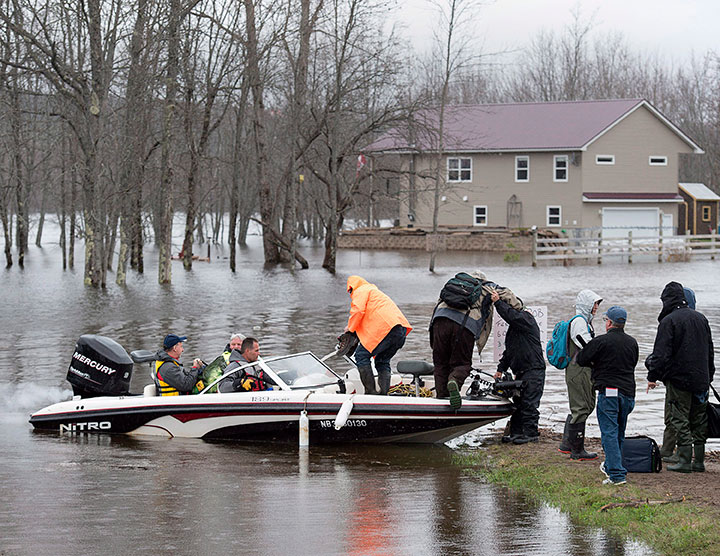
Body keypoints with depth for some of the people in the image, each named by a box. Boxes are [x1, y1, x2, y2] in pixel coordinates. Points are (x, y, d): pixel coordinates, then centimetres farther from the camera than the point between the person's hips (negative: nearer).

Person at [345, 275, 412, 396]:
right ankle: (384, 393, 5)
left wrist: (350, 327, 8)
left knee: (361, 355, -2)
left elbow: (358, 310, -7)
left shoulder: (360, 291, 10)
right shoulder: (375, 291, 39)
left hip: (386, 328, -9)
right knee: (382, 361, 18)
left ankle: (370, 391, -8)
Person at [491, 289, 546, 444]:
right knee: (518, 403, 11)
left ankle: (531, 433, -6)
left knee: (529, 403, -9)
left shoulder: (526, 318, -7)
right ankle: (516, 432, 16)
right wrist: (501, 368, 20)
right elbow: (509, 351, 26)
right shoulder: (514, 326, 21)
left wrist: (497, 302, -20)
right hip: (520, 372, 10)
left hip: (534, 371, -10)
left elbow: (512, 316, -28)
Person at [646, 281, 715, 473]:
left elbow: (661, 353, -16)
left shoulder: (669, 321, -11)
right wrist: (708, 376, 24)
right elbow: (710, 351, 18)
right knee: (699, 420, 11)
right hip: (701, 378, 6)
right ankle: (699, 461, 13)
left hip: (678, 378, -6)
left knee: (680, 420, -2)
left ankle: (685, 461, -5)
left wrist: (653, 376, -9)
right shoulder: (701, 318, 11)